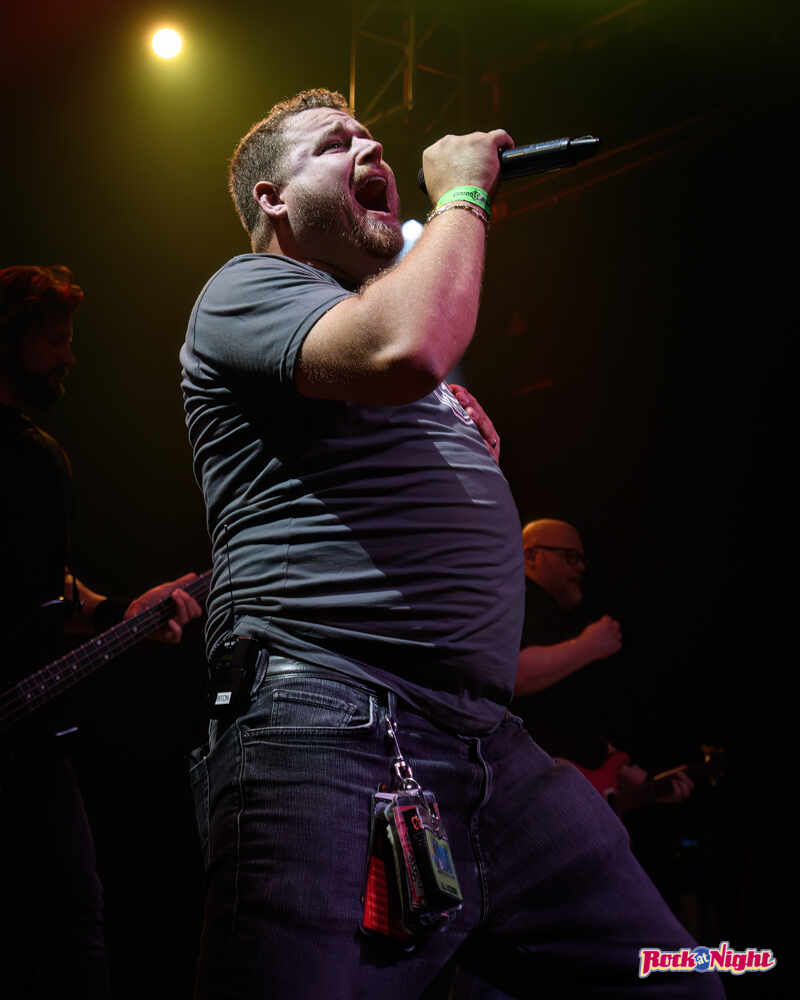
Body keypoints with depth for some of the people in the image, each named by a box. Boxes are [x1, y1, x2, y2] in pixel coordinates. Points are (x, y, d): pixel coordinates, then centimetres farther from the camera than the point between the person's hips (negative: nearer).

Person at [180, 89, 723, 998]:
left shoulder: (393, 305, 29)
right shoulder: (246, 290, 3)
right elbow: (401, 349, -19)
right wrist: (461, 197, -4)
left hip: (491, 748, 8)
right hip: (327, 740, -8)